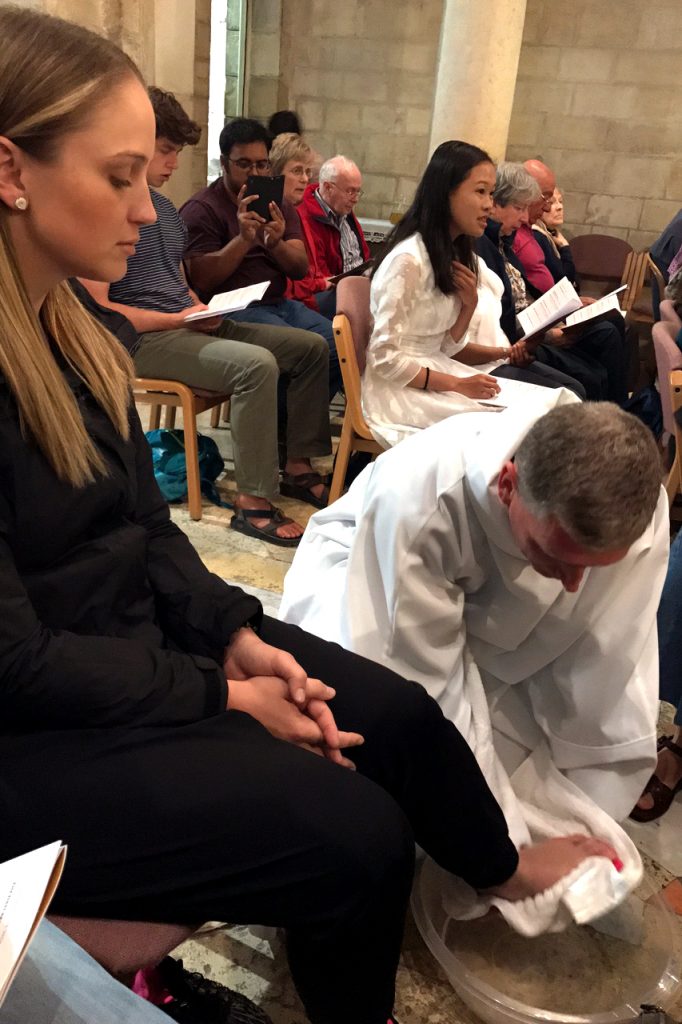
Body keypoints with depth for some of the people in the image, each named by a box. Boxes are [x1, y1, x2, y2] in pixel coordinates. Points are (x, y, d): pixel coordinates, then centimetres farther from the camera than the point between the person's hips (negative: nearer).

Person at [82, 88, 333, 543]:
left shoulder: (165, 206, 18)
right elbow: (96, 309, -17)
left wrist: (202, 310, 2)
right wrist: (178, 319, -18)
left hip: (189, 326, 9)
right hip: (146, 338, -9)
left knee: (312, 346, 1)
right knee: (256, 364, -34)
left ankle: (298, 463, 6)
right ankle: (253, 502, -27)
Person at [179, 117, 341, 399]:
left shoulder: (278, 205, 17)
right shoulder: (201, 209, -1)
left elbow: (300, 269, 6)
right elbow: (201, 280, -12)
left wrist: (276, 244, -16)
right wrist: (243, 239, -21)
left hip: (280, 304, 7)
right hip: (234, 310, -7)